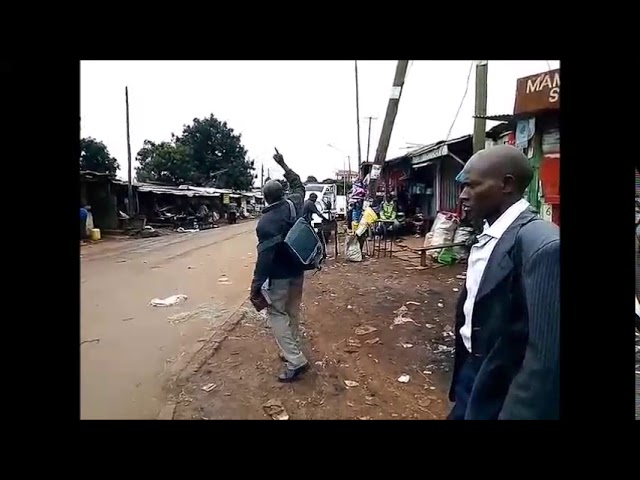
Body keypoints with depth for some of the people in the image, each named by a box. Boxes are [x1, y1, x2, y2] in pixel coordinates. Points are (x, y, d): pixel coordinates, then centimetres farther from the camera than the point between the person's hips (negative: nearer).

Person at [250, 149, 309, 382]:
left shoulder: (266, 222, -21)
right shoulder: (295, 204, -3)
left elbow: (264, 257, -26)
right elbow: (298, 184, 21)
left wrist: (255, 288, -23)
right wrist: (283, 165, 29)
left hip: (279, 277, -7)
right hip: (298, 271, 8)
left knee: (276, 314, 3)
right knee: (293, 312, 19)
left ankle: (295, 360, -2)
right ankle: (292, 350, 33)